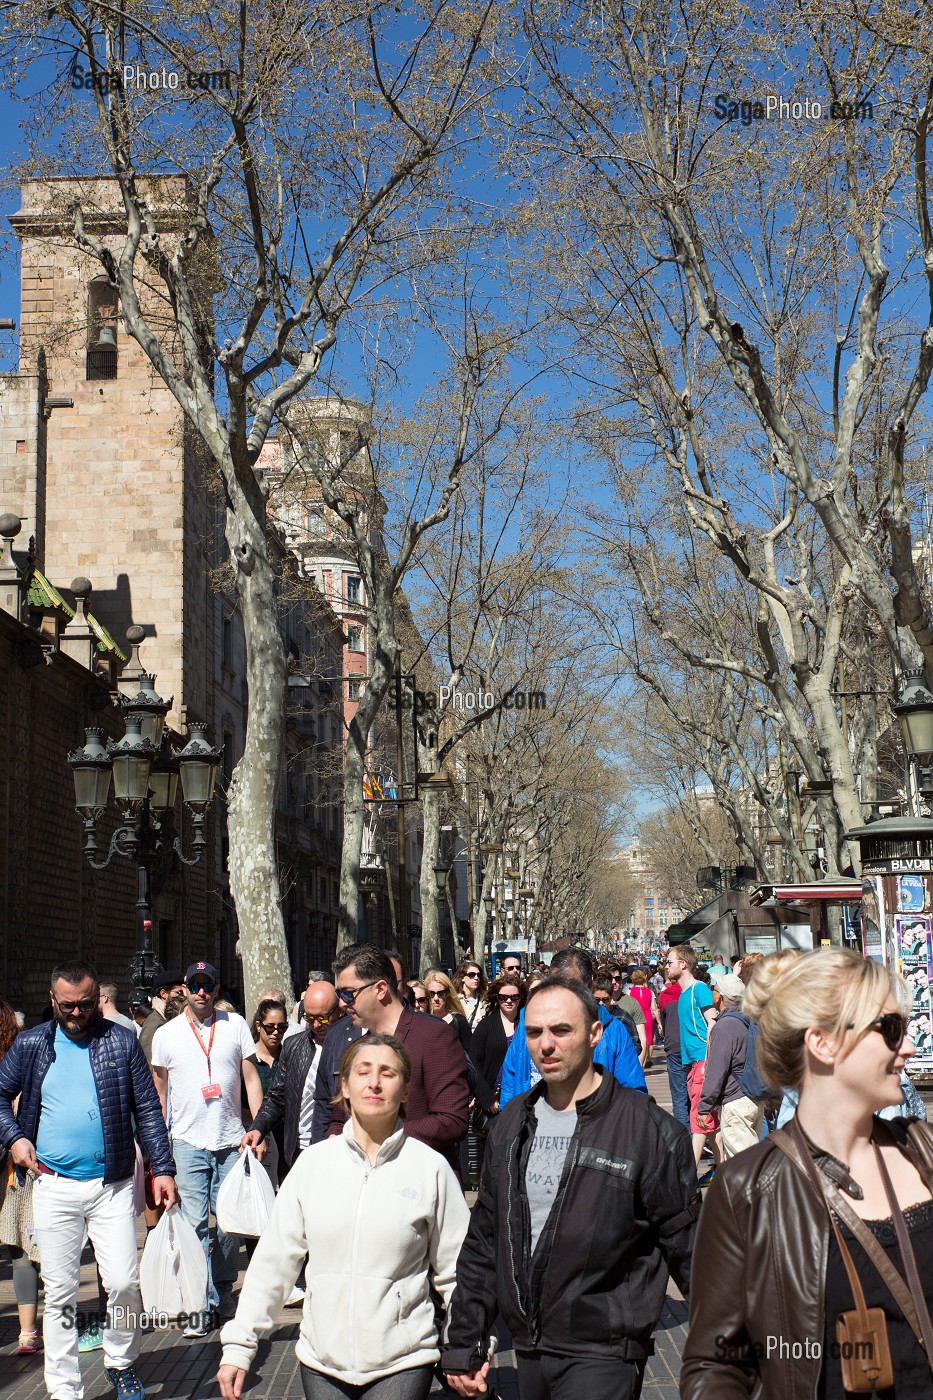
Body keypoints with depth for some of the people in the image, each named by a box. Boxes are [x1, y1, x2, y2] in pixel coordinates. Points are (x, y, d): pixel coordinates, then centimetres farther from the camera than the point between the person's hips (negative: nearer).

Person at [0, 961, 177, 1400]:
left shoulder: (122, 1042, 3)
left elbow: (147, 1109, 4)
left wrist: (162, 1169, -1)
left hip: (112, 1186, -1)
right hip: (53, 1187, 1)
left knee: (123, 1284, -3)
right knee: (59, 1293, 4)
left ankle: (121, 1364, 21)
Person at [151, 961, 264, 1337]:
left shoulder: (235, 1025, 4)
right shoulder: (166, 1034, 3)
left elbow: (251, 1079, 7)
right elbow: (159, 1094, 10)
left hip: (231, 1141, 1)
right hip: (188, 1142, -1)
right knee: (194, 1224, -5)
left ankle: (221, 1289, 26)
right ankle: (201, 1305, 0)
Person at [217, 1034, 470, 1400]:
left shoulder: (431, 1168, -6)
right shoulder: (314, 1162, 0)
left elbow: (456, 1271, -1)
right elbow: (273, 1258, 3)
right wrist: (238, 1345, 1)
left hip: (401, 1365, -2)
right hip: (321, 1362, 2)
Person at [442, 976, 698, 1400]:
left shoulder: (648, 1127, -11)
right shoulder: (511, 1123, 7)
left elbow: (688, 1249, -8)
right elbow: (482, 1241, 13)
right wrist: (463, 1345, 11)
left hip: (602, 1356, -6)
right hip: (527, 1349, 6)